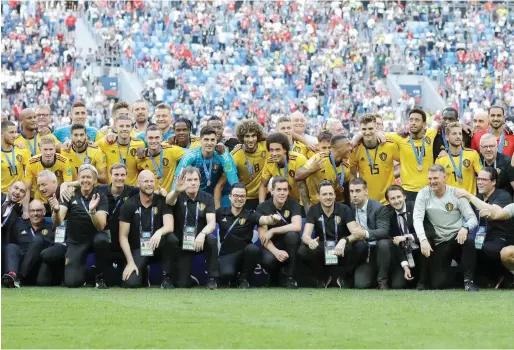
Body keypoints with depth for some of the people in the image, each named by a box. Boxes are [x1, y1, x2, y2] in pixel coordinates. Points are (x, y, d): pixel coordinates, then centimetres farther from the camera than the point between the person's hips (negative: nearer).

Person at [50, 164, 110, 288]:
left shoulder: (101, 198, -12)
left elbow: (101, 227, -25)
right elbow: (57, 222, -18)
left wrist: (92, 210, -44)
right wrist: (56, 210, -40)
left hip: (95, 237, -1)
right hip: (76, 242, 1)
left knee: (102, 239, -39)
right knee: (71, 282, -18)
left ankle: (100, 276, -13)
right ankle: (85, 273, 21)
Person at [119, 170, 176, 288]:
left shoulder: (162, 201, -5)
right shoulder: (129, 205, -7)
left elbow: (169, 226, -20)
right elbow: (123, 236, -7)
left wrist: (159, 232, -45)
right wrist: (130, 262, -17)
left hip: (158, 246, 1)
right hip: (138, 249, -1)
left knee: (172, 239, -34)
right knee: (131, 282, -25)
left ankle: (166, 277, -13)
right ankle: (141, 271, 15)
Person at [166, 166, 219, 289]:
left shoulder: (207, 198, -5)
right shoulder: (179, 196, -9)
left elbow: (212, 223, -16)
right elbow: (169, 201, -35)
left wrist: (202, 234, -38)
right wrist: (176, 191, -60)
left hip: (199, 240, 1)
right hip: (182, 243, -1)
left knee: (212, 239, -35)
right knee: (182, 284, -9)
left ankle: (212, 278, -19)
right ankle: (189, 277, 31)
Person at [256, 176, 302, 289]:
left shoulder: (293, 204, -8)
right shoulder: (263, 208, -9)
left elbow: (297, 226, -25)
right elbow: (263, 236, -17)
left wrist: (273, 231, -25)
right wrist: (276, 251, -35)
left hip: (289, 245, 1)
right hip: (271, 246, -1)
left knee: (292, 235, -33)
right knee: (268, 260, -35)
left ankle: (290, 277, -20)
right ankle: (276, 277, 4)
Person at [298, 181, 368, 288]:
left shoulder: (344, 209, -7)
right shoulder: (314, 210, -3)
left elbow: (357, 232, -18)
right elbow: (305, 235, -13)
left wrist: (344, 241, -40)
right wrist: (310, 241, -39)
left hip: (341, 252, -1)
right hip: (322, 251, 1)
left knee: (361, 246, -30)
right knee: (303, 251, -29)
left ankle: (343, 276, -3)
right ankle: (323, 276, 1)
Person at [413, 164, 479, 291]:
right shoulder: (424, 194, -5)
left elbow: (472, 218, -9)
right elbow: (417, 218, -15)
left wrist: (465, 228, -33)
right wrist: (423, 240, -33)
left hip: (457, 238, -1)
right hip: (439, 243, 1)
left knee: (469, 242, -37)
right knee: (438, 284, -12)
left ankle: (468, 281, -22)